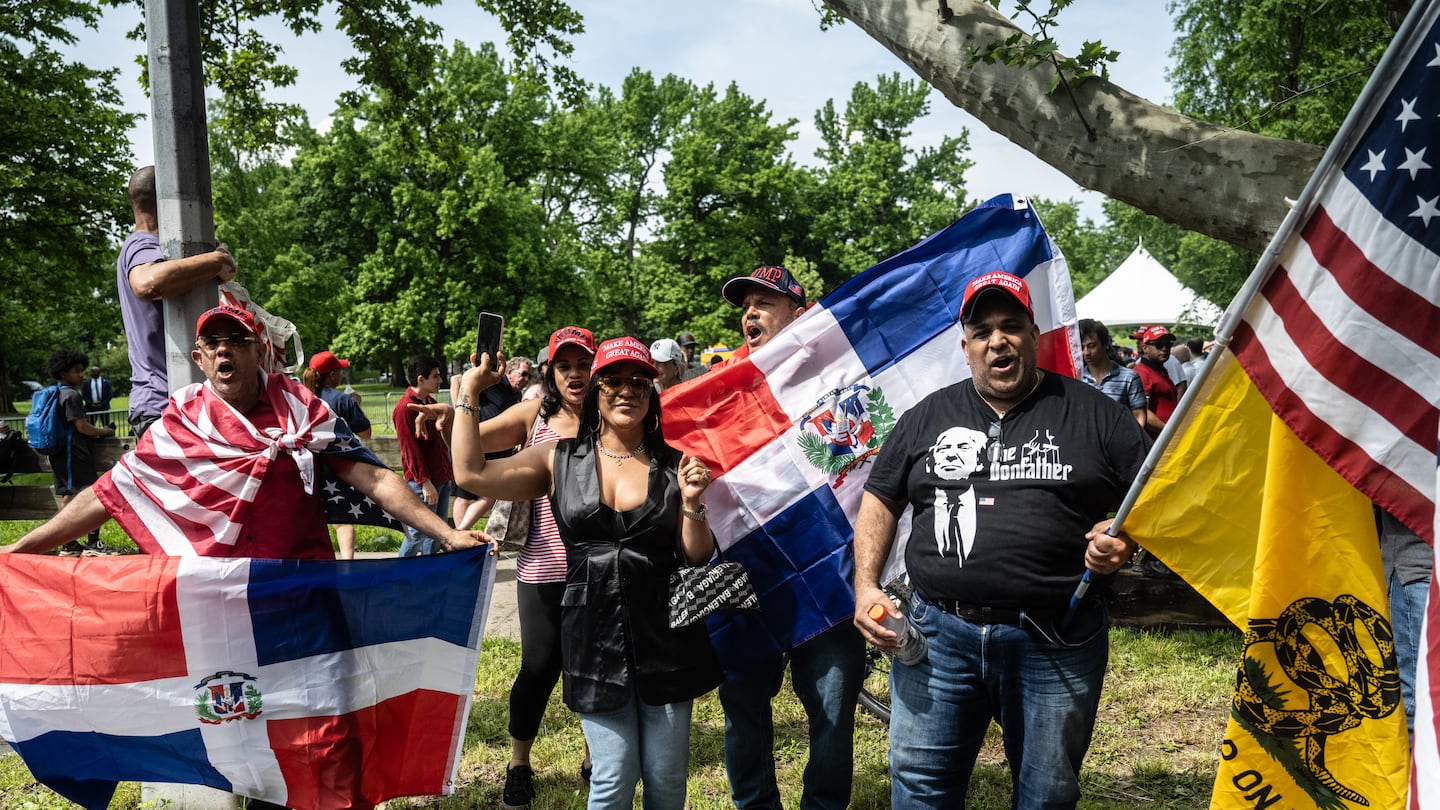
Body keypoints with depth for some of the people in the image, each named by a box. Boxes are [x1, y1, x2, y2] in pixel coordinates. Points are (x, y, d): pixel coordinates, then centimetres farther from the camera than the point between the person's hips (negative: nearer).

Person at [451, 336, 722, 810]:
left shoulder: (673, 466, 2)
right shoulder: (561, 461, 4)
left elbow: (697, 558, 3)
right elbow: (472, 474, -4)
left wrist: (691, 504, -15)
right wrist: (469, 392, 0)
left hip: (664, 633, 1)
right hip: (595, 633, 0)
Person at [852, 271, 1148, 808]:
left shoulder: (1093, 414, 3)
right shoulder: (927, 417, 10)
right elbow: (880, 499, 13)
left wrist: (1124, 541, -14)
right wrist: (865, 585, 1)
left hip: (1058, 643, -1)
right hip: (939, 634, 2)